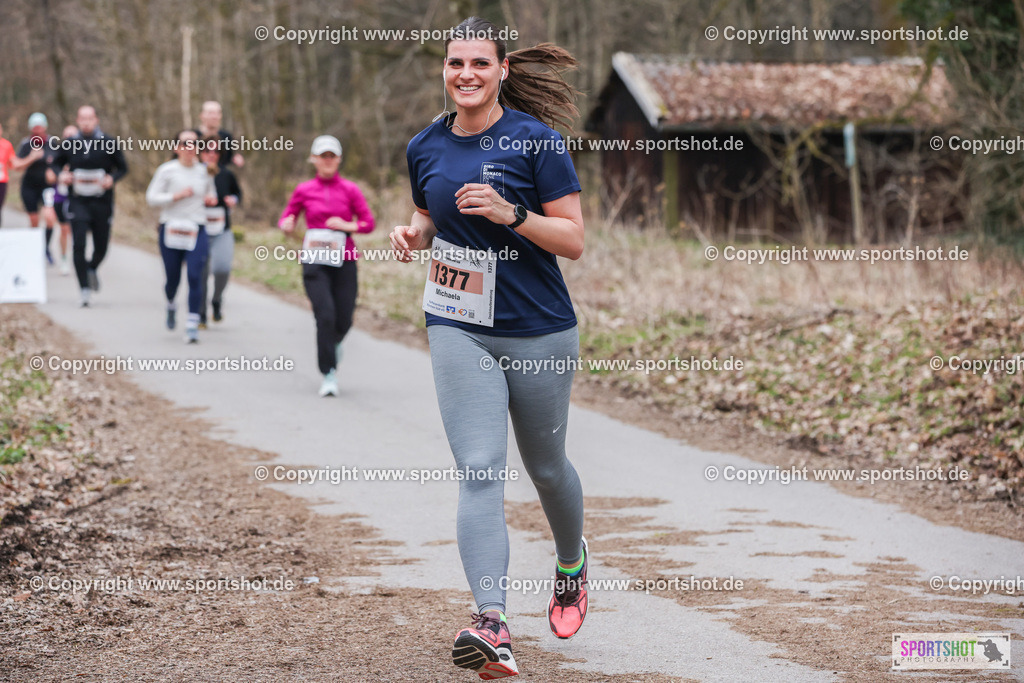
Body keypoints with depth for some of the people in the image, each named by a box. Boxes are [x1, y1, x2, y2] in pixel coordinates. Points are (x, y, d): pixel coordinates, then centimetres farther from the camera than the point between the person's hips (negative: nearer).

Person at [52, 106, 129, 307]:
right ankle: (85, 288, -7)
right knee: (78, 245, -12)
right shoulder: (69, 144, 1)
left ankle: (92, 268, 43)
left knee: (101, 246, 8)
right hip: (78, 202, 0)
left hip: (102, 203, 0)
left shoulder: (109, 144, -3)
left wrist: (112, 178, -14)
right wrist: (61, 175, -5)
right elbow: (57, 163, 17)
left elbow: (123, 167, 6)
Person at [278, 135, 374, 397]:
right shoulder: (304, 191, 6)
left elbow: (369, 222, 5)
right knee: (325, 314, -17)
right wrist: (287, 224, -11)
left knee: (343, 321, 0)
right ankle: (329, 375, -10)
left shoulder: (350, 190, 5)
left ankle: (334, 343, 39)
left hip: (344, 262, 1)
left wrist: (347, 226, -13)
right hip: (315, 263, -1)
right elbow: (285, 219, 12)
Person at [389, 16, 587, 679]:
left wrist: (511, 213, -25)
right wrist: (413, 235, 0)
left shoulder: (536, 140, -9)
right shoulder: (426, 147, 5)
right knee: (480, 470, -13)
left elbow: (574, 239, -10)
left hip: (539, 332, -2)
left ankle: (572, 559, 47)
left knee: (544, 466, 15)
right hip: (459, 331, 2)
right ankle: (492, 625, -24)